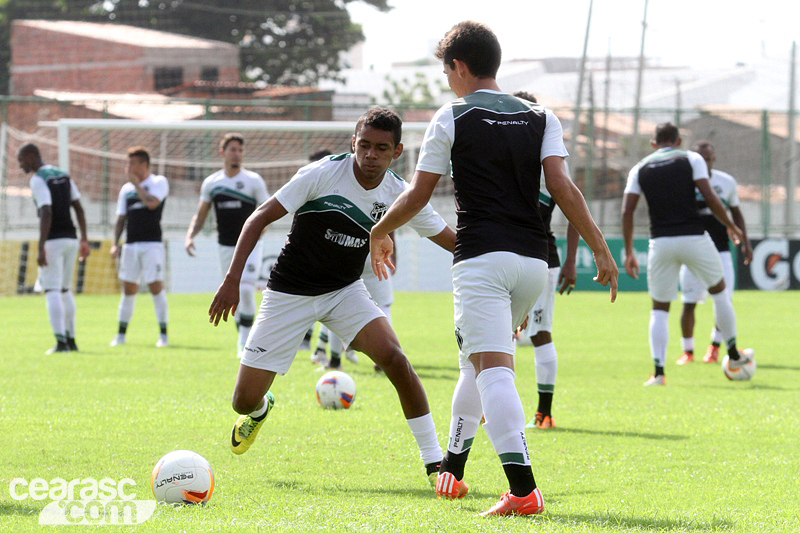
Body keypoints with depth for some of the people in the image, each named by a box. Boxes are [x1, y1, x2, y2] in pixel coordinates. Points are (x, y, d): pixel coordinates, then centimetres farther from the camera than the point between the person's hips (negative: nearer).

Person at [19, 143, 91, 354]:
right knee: (64, 290, 17)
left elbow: (46, 214, -20)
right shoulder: (63, 176, 14)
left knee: (52, 291, -7)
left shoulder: (38, 180, -10)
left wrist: (41, 248, -22)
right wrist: (84, 240, 18)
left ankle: (61, 342, -17)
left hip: (53, 240, -8)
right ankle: (71, 340, 19)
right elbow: (79, 208, 14)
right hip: (71, 238, 8)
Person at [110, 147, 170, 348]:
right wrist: (115, 244, 5)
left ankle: (163, 334, -3)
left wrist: (136, 182, -9)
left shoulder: (159, 182, 0)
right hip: (130, 246, 5)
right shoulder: (126, 188, 15)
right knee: (128, 289, 6)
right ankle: (121, 334, 11)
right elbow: (121, 219, 17)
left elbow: (152, 203, -19)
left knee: (156, 287, -8)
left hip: (152, 244, -5)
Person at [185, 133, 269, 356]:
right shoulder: (211, 183, 5)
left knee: (246, 290, -19)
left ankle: (245, 340, -11)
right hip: (226, 246, 3)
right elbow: (200, 216, 11)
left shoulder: (253, 181, -3)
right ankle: (243, 340, 22)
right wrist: (190, 235, -5)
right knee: (233, 296, 7)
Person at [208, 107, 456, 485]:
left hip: (345, 291, 2)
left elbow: (453, 241, 1)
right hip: (289, 294, -2)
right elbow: (260, 218, -16)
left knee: (395, 359, -25)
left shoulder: (399, 195, -10)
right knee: (245, 402, -3)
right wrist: (232, 280, -23)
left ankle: (434, 461, -13)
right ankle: (260, 409, 39)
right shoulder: (323, 174, -20)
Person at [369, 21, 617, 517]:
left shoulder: (453, 117, 2)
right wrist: (600, 248, 1)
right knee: (477, 359, 24)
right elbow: (562, 185, 1)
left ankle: (523, 488, -30)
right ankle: (453, 468, 34)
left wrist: (380, 233, 22)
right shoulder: (540, 118, 13)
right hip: (533, 261, 6)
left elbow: (417, 195, 5)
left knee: (492, 367, -15)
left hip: (482, 258, -6)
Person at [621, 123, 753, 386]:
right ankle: (734, 356, 30)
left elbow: (627, 211, 3)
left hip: (661, 243, 1)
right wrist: (731, 226, 7)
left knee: (659, 308, 12)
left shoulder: (640, 169, 10)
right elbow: (709, 198, -6)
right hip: (693, 238, -1)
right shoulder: (691, 159, 4)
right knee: (719, 291, 21)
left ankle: (658, 373, 0)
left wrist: (629, 252, 8)